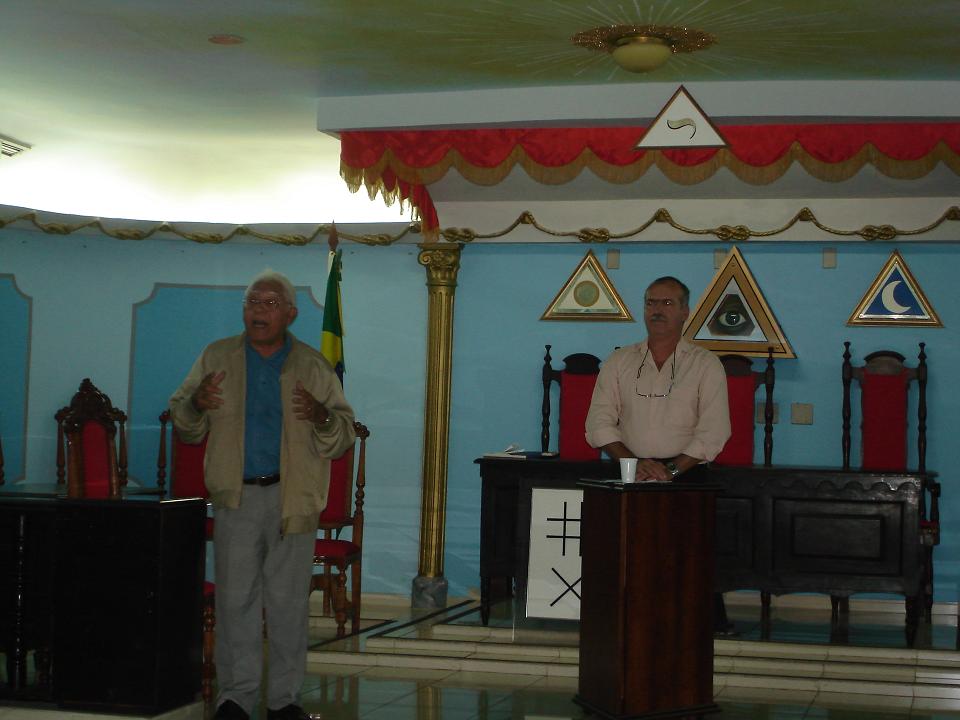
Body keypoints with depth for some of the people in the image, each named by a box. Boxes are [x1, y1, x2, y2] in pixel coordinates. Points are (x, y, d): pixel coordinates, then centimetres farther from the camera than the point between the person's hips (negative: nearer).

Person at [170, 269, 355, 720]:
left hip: (294, 500, 0)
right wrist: (196, 403, -12)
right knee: (235, 598, 3)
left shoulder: (313, 366, 5)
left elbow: (344, 436, 4)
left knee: (288, 601, 4)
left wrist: (322, 418, -18)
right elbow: (184, 425, 10)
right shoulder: (216, 357, 7)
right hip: (236, 496, 1)